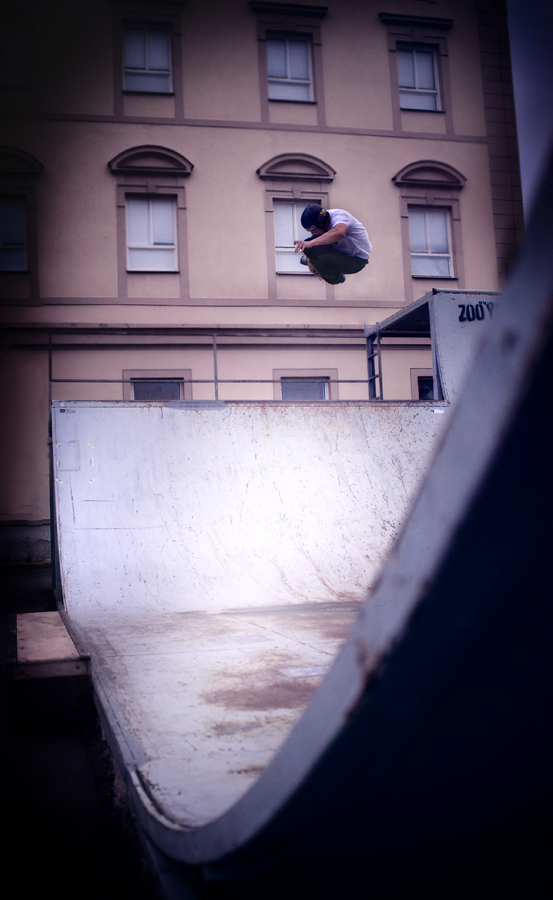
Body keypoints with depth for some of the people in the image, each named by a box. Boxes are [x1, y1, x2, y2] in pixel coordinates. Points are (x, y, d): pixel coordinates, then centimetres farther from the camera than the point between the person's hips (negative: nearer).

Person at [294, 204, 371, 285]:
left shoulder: (338, 217, -31)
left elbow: (339, 233, -54)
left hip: (358, 259, -8)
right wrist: (310, 262, 3)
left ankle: (336, 278, 2)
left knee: (322, 261, -34)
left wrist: (311, 243, -57)